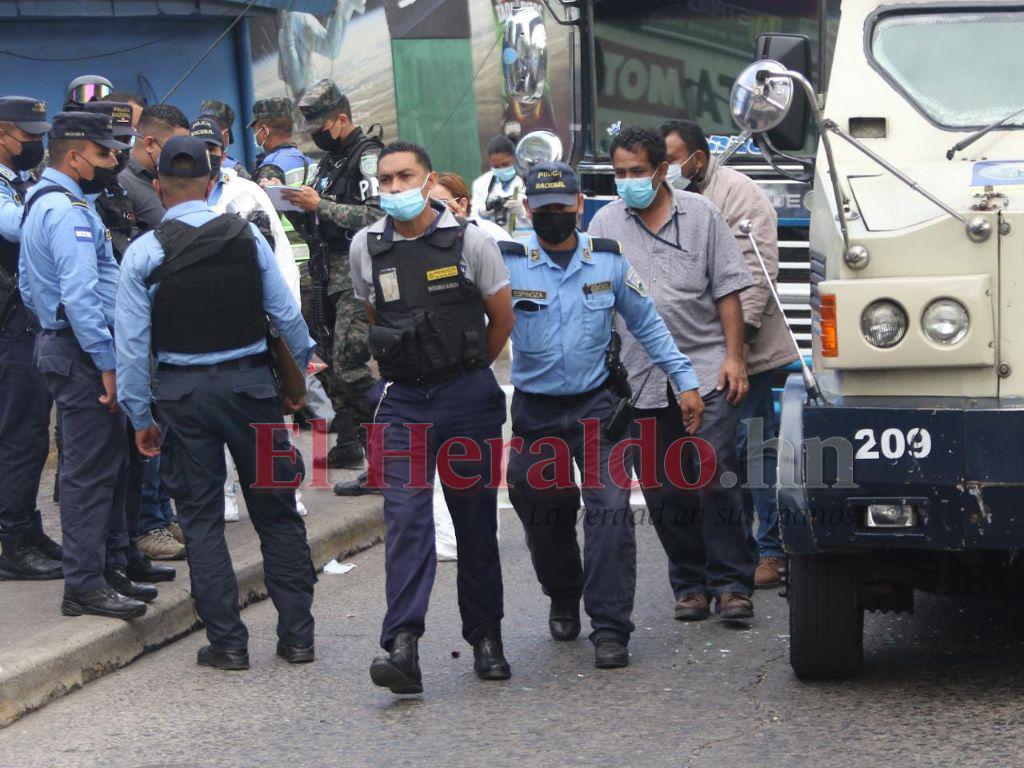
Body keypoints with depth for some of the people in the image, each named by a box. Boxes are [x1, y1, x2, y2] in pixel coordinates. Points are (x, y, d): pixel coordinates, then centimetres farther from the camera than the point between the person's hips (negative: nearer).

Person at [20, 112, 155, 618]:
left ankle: (110, 568, 23)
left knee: (110, 465, 16)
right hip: (84, 353, -11)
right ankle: (85, 586, -4)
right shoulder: (68, 211, -16)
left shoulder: (39, 203, 18)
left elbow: (29, 288, 24)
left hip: (59, 343, 11)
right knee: (91, 470, -7)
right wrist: (106, 362, -23)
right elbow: (80, 294, -24)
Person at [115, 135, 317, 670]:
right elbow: (288, 316, 1)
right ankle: (297, 634, 12)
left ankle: (227, 642, 6)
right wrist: (298, 380, 16)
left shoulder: (144, 252, -6)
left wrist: (141, 416, 3)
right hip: (251, 384, 1)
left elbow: (131, 343, -6)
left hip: (182, 394, -1)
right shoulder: (247, 236, -1)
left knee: (201, 518, 7)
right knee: (275, 511, 10)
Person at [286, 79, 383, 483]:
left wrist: (320, 205, -21)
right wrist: (298, 202, 4)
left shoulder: (367, 157, -10)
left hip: (359, 278, -9)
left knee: (349, 366, -14)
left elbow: (376, 216, -22)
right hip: (332, 275, 9)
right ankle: (348, 444, 23)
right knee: (327, 360, 12)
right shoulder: (330, 160, 18)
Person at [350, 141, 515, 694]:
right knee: (405, 517, -12)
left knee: (476, 520, 8)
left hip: (467, 397, -1)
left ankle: (486, 638, 21)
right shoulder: (366, 247, 3)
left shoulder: (469, 240, -4)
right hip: (401, 400, 1)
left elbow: (502, 318, 7)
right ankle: (402, 647, -20)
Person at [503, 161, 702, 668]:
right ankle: (563, 599, 38)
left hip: (596, 405, 0)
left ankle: (610, 629, -10)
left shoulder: (608, 261, 0)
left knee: (610, 509, -13)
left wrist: (685, 383, 7)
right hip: (535, 411, 0)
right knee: (542, 516, 10)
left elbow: (648, 325, 9)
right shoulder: (507, 263, -6)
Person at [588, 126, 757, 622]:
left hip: (707, 372, -2)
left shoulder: (701, 214, 6)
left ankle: (731, 583, 0)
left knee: (715, 480, -7)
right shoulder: (605, 223, 9)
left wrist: (733, 356, -2)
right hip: (642, 377, 2)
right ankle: (690, 583, 16)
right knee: (663, 490, 6)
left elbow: (727, 290, 6)